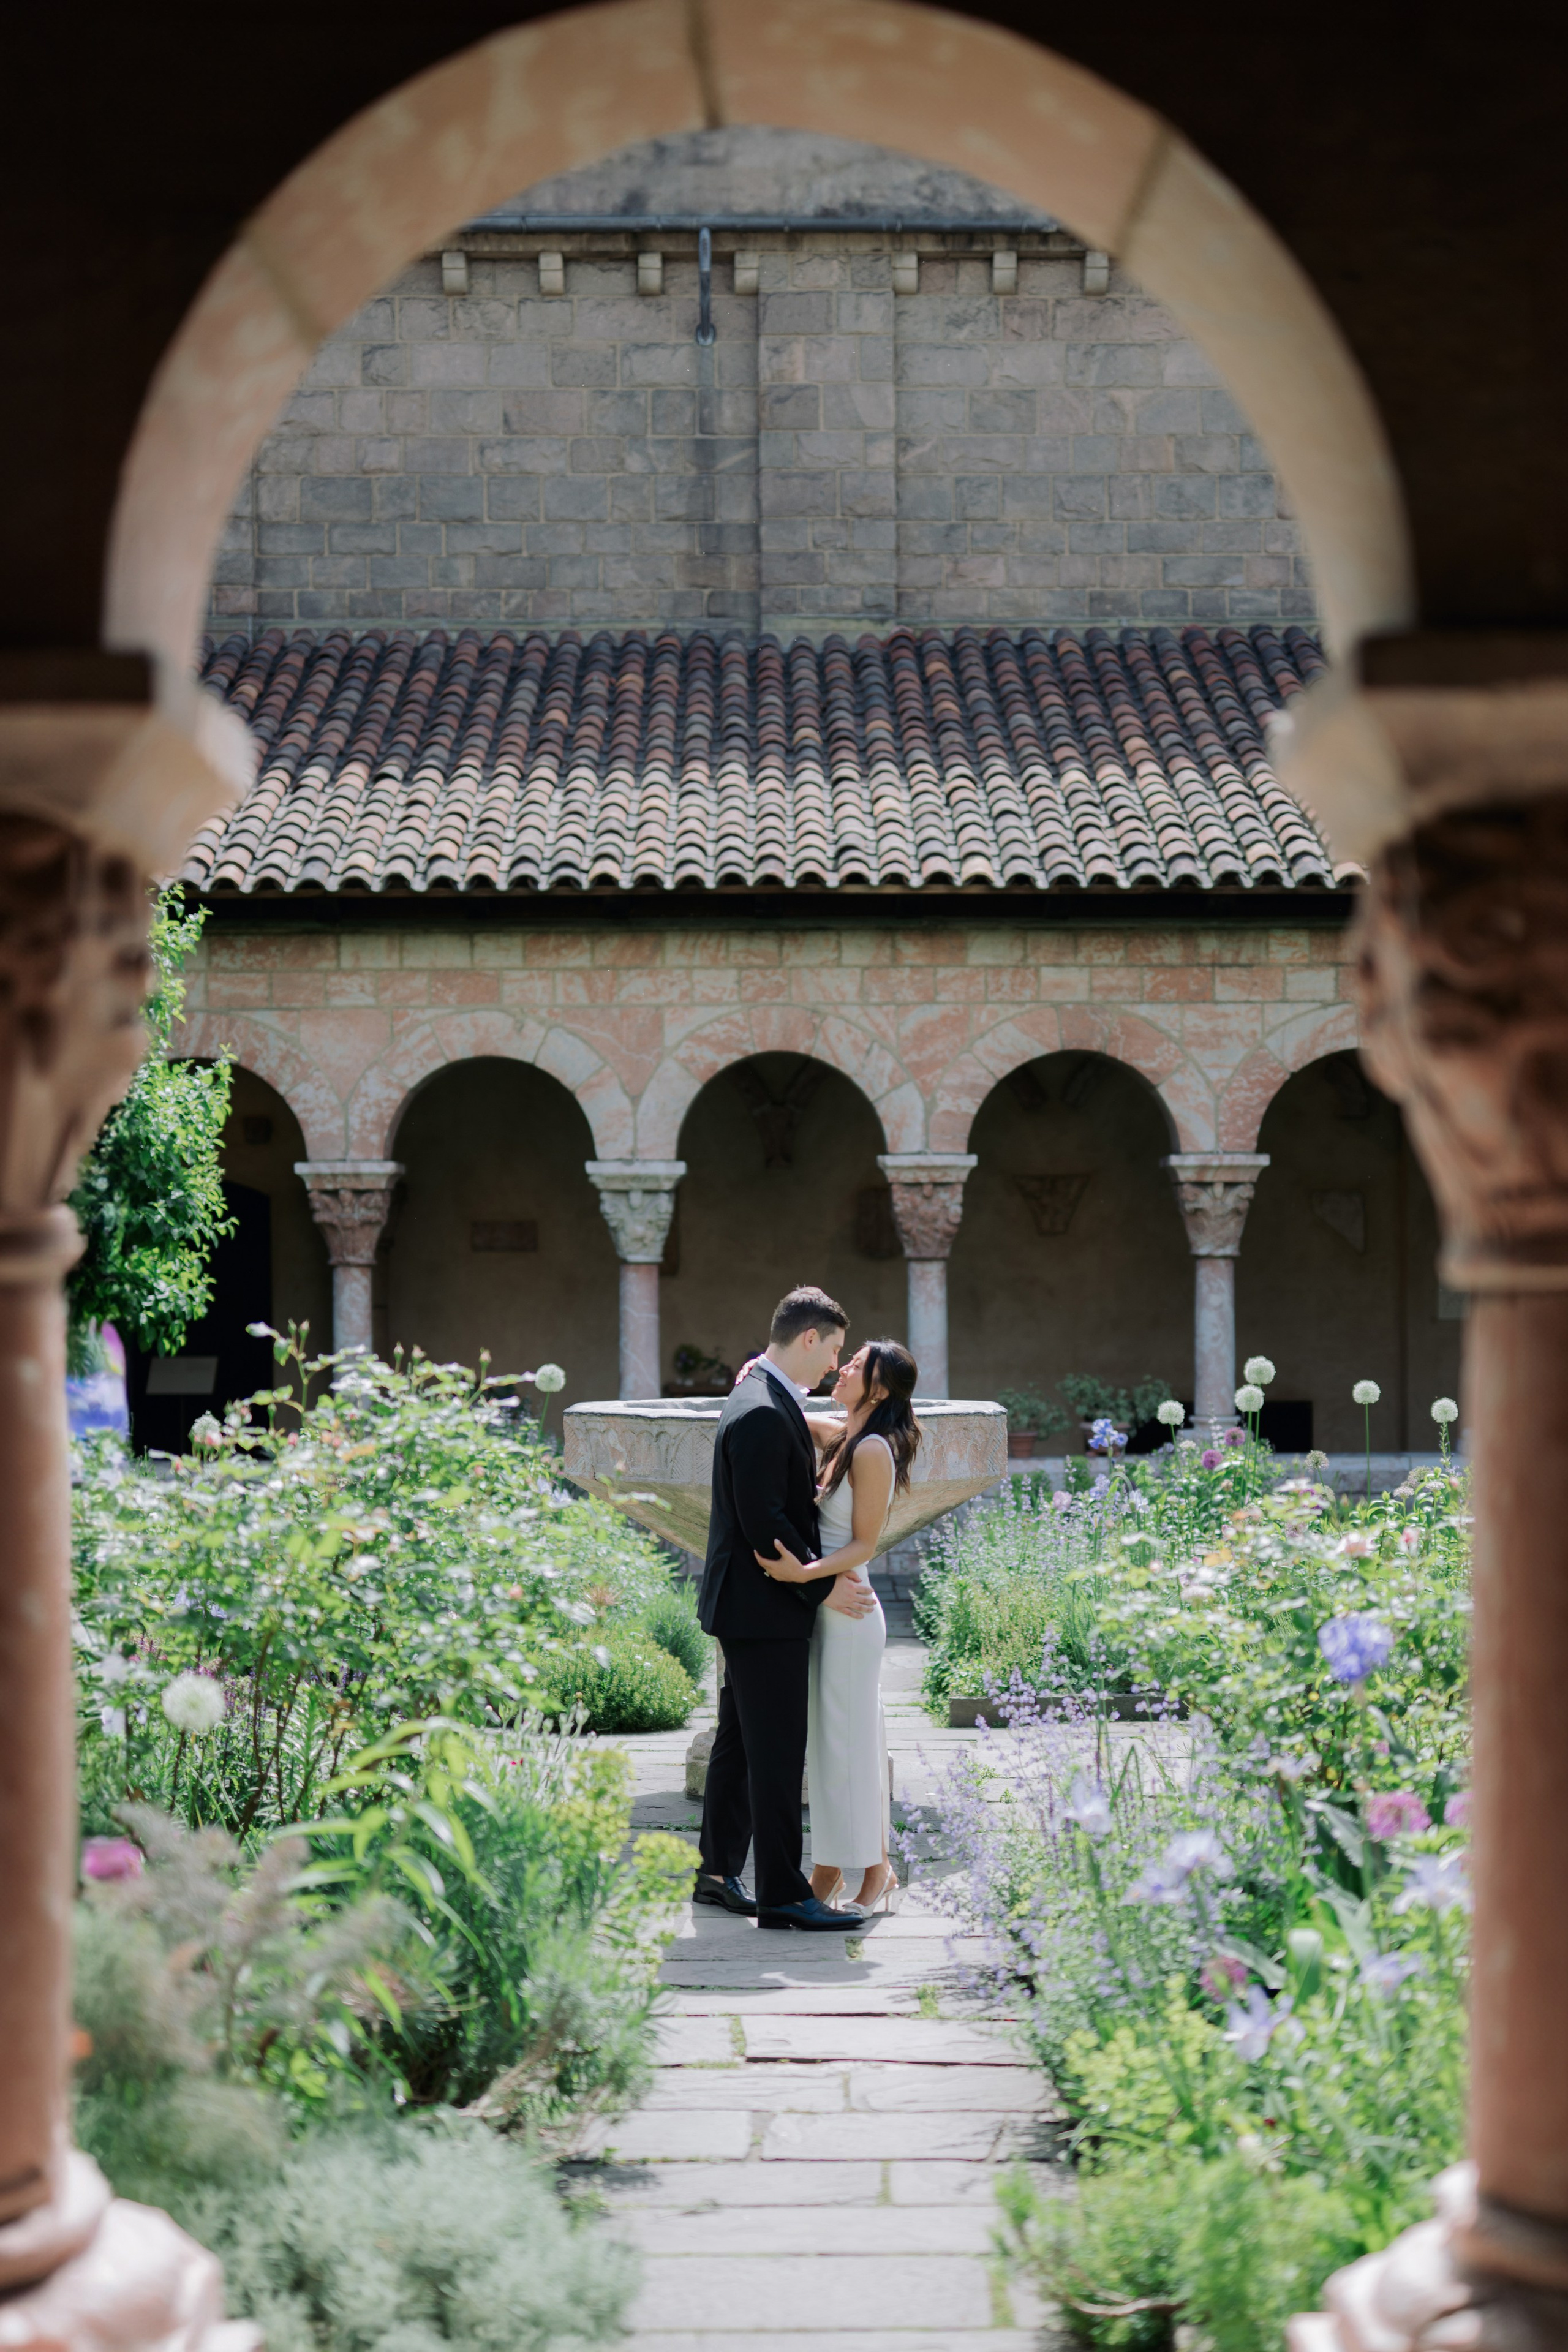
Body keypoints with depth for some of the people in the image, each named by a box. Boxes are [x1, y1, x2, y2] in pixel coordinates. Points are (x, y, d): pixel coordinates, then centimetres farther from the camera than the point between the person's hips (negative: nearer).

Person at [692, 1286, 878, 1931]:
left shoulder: (763, 1400, 13)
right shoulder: (762, 1415, -21)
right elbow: (763, 1524, -23)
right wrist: (822, 1587, -17)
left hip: (753, 1604, 11)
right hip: (763, 1609, -11)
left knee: (739, 1744, 17)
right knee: (777, 1753, -5)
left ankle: (717, 1874, 26)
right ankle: (782, 1895, 0)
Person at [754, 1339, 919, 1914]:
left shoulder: (874, 1450, -16)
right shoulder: (839, 1436, 9)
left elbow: (865, 1544, -16)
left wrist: (805, 1572, -28)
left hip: (847, 1608, -9)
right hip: (822, 1607, 9)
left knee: (851, 1742, -1)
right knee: (825, 1738, 12)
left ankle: (876, 1871, 9)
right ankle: (830, 1867, 19)